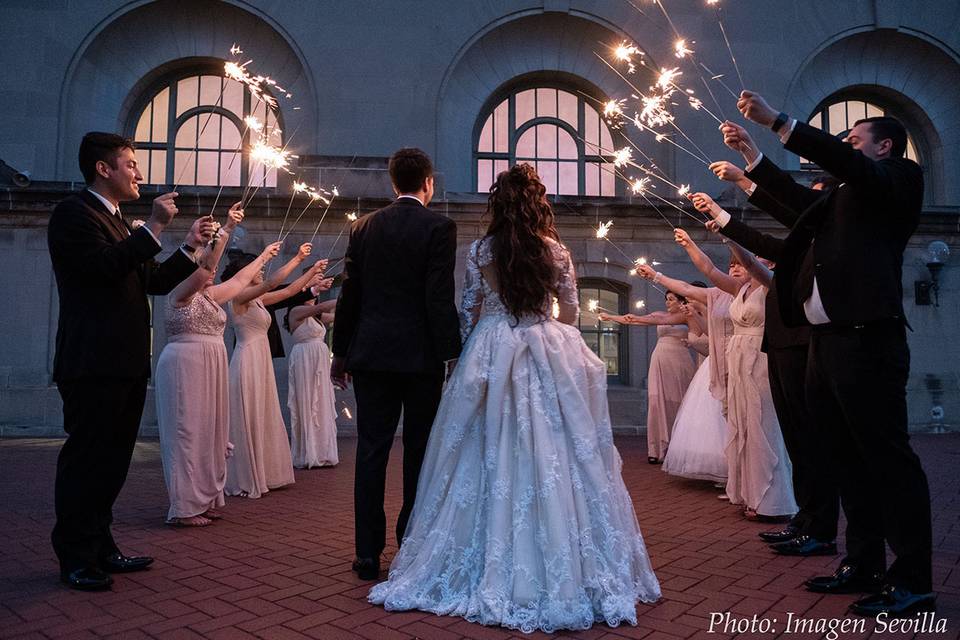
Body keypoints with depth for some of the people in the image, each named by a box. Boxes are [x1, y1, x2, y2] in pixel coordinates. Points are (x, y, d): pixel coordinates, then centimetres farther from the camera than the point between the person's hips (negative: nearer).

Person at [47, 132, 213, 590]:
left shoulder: (119, 224, 21)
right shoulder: (73, 213, -7)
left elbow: (153, 282, 20)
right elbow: (105, 265, -23)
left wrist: (190, 248, 12)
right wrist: (154, 228, -18)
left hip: (126, 364, 9)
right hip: (93, 364, -9)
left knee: (111, 461, 14)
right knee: (85, 461, 0)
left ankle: (100, 548, 25)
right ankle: (76, 560, 11)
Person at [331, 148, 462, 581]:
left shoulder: (362, 227, 7)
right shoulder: (438, 227, -5)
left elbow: (349, 295, 8)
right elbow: (440, 297, -12)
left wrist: (340, 352, 14)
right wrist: (452, 355, -9)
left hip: (370, 354, 4)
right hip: (421, 356, -3)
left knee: (371, 452, 7)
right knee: (419, 454, 7)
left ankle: (368, 555, 12)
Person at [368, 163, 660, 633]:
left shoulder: (480, 251, -1)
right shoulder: (556, 252, 0)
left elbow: (467, 312, 4)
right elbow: (570, 314, 9)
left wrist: (470, 353, 18)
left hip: (492, 356, 0)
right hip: (550, 360, 0)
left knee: (492, 454, 7)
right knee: (552, 455, 5)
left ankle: (494, 570, 17)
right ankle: (563, 571, 12)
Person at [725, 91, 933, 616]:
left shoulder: (900, 178, 3)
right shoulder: (845, 197, 25)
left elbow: (840, 161, -12)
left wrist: (776, 121, -11)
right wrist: (751, 154, 24)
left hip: (866, 339, -9)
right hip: (826, 341, 9)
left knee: (886, 455, -5)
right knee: (849, 458, 12)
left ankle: (912, 582, 4)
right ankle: (863, 566, 23)